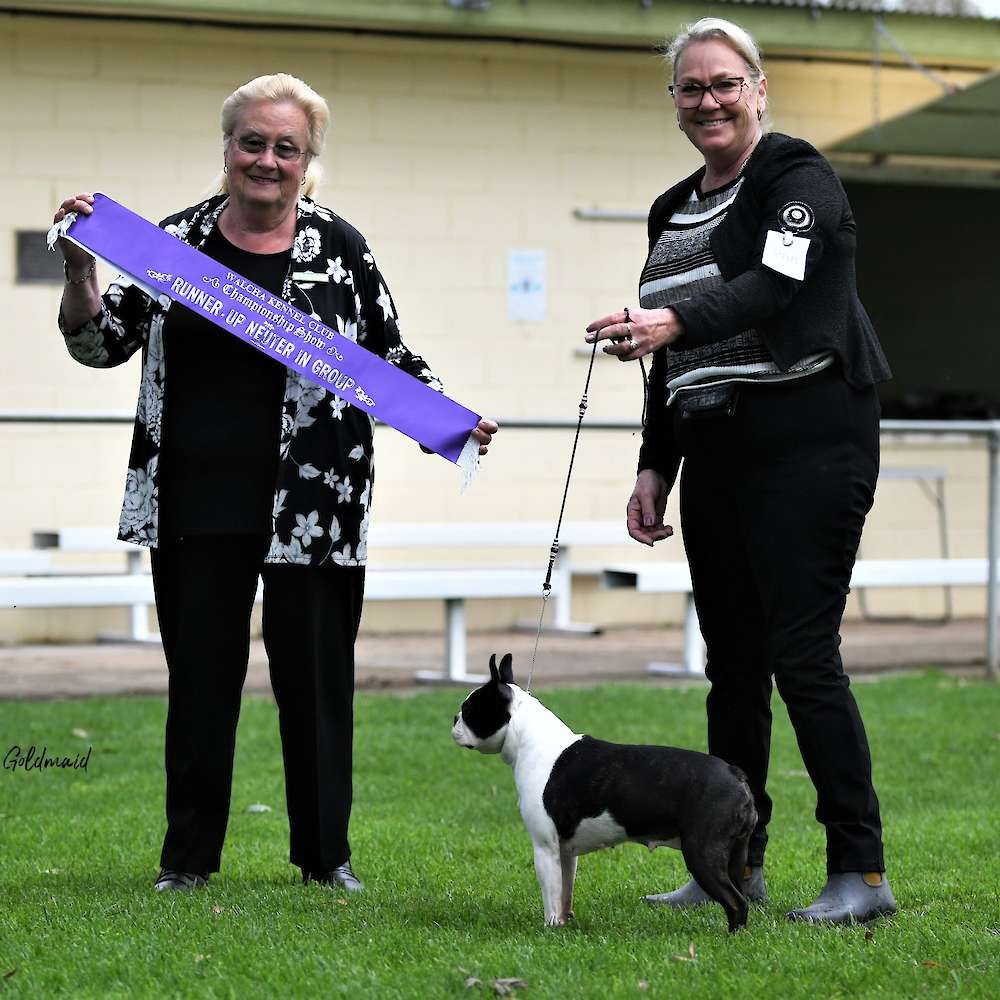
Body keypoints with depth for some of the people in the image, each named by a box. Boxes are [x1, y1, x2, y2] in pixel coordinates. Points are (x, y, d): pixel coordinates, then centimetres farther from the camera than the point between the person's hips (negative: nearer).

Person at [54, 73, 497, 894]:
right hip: (196, 502, 1)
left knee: (314, 674, 5)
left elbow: (393, 360, 6)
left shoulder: (339, 249, 2)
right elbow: (102, 344, 6)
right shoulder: (177, 239, 5)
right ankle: (188, 857, 17)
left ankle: (326, 855, 17)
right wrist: (81, 270, -9)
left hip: (313, 506, -1)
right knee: (200, 674, 7)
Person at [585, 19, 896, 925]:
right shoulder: (673, 213, 17)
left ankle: (862, 872, -9)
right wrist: (654, 467, 14)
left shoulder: (797, 179, -6)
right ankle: (735, 864, 15)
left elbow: (775, 287, -25)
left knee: (802, 654, -13)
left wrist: (674, 323, -40)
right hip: (716, 455, 8)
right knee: (733, 662, 8)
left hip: (808, 439, -7)